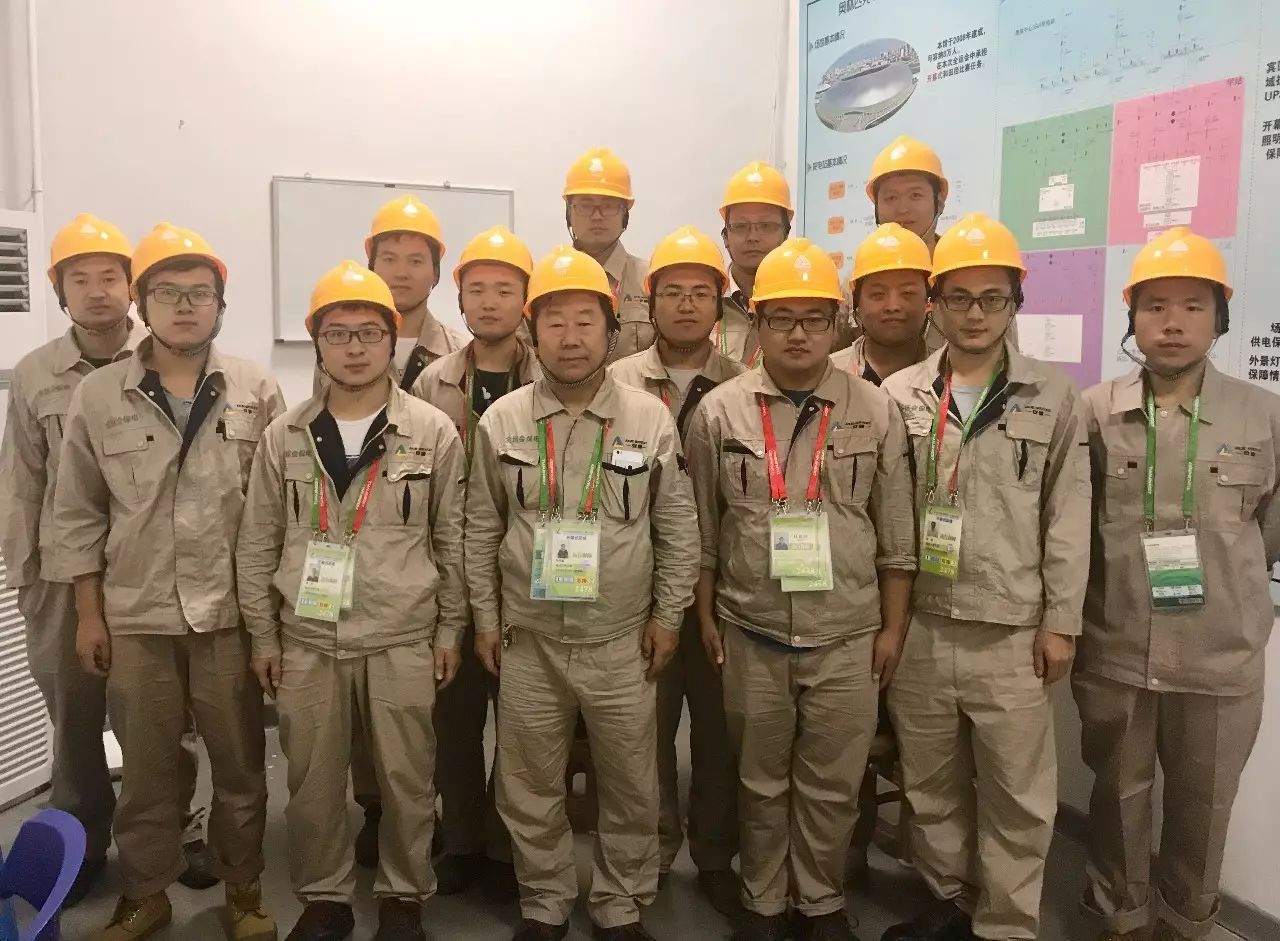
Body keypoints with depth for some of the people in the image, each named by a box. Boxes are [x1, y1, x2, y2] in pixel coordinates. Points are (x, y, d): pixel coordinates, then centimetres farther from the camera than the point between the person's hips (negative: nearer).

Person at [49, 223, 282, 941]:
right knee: (147, 768, 13)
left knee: (240, 764, 10)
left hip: (232, 613, 0)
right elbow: (78, 514, 5)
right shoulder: (98, 396, 0)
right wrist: (89, 615, 4)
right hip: (135, 617, 1)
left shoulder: (257, 391, -1)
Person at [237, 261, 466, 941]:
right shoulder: (284, 436, 2)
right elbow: (258, 543, 7)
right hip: (307, 642, 2)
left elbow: (453, 539, 2)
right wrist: (263, 635, 7)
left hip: (403, 642, -1)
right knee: (312, 783, 12)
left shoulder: (433, 432, -3)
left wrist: (450, 629, 2)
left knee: (406, 780, 9)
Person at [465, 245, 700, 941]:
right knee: (530, 789, 13)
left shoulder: (651, 420, -4)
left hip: (622, 644, 0)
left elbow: (678, 530, 1)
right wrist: (485, 616, 5)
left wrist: (667, 615, 0)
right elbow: (481, 529, 6)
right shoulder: (501, 421, -2)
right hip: (528, 642, 1)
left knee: (630, 789, 11)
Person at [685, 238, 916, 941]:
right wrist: (705, 618, 4)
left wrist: (892, 627, 1)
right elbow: (702, 530, 3)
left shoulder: (876, 412, -3)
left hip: (846, 637, 0)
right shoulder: (719, 412, -3)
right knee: (761, 782, 16)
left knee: (831, 786, 13)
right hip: (750, 635, 0)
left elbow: (896, 534, 1)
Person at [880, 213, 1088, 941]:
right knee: (932, 783, 15)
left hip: (1011, 633, -2)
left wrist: (1061, 623, -3)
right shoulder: (899, 396, 2)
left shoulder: (1054, 397, 0)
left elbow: (1068, 519, 0)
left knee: (1018, 795, 6)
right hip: (920, 626, 2)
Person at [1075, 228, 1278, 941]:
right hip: (1114, 654, 0)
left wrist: (1215, 584, 3)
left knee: (1202, 807, 17)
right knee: (1119, 796, 18)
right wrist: (1073, 616, 1)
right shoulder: (1094, 412, -4)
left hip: (1221, 659, 0)